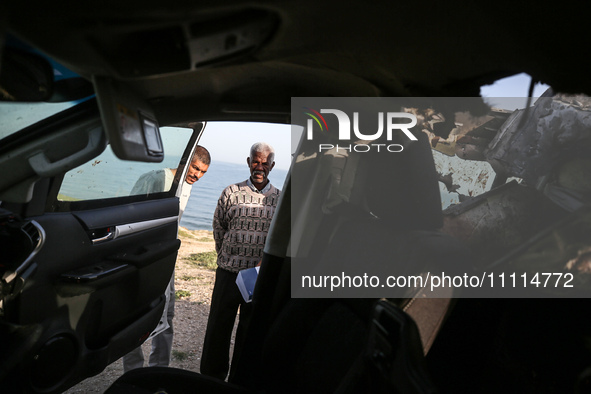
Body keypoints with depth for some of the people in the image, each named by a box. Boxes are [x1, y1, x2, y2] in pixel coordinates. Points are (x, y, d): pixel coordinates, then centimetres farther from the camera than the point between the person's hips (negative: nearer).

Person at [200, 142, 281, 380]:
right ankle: (211, 377, 30)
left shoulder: (280, 199, 2)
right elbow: (218, 228, 10)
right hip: (228, 272, 0)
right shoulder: (231, 192, 0)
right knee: (218, 327, 10)